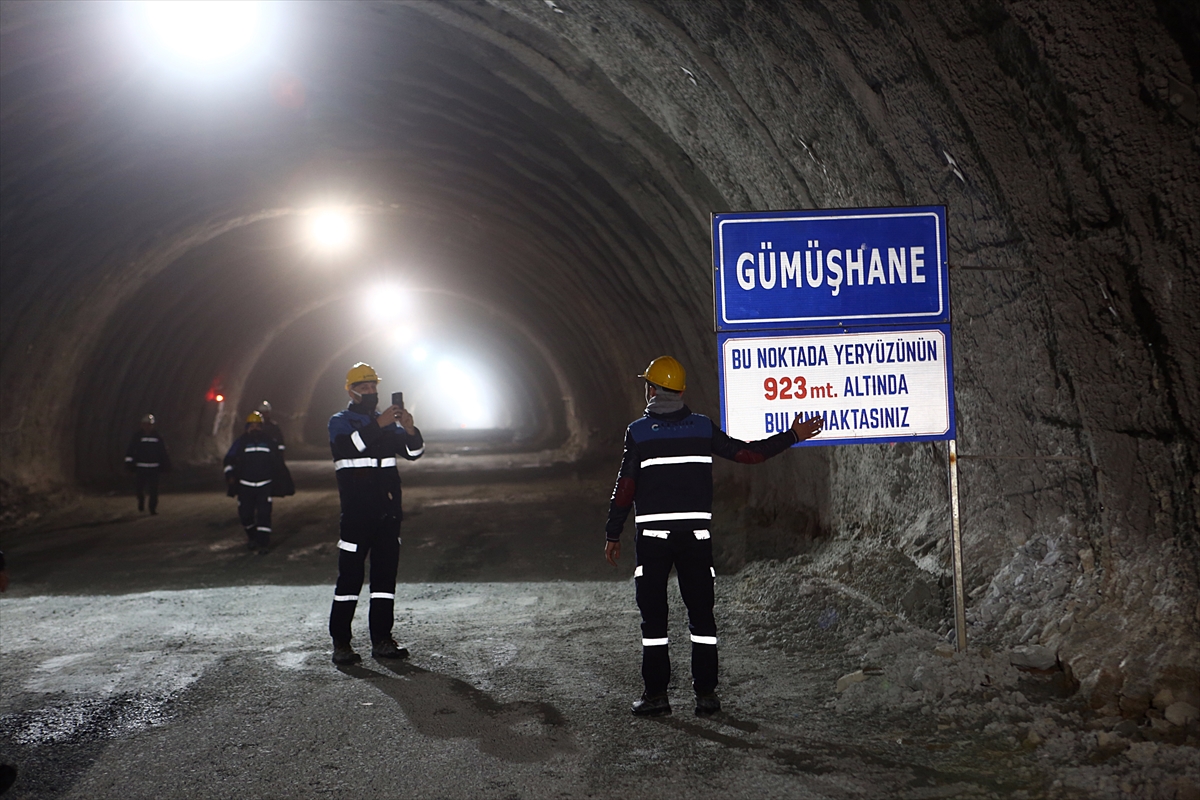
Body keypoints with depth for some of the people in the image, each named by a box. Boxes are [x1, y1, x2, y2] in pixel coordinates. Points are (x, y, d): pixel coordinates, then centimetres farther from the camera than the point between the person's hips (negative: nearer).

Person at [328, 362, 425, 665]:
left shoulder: (386, 423, 18)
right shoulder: (340, 422, 4)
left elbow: (414, 452, 8)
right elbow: (348, 445, -19)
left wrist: (409, 430, -12)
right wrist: (378, 425, -29)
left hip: (388, 511, 5)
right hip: (357, 512, -5)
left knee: (385, 573, 5)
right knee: (350, 575, -8)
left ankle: (381, 640, 10)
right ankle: (340, 643, -5)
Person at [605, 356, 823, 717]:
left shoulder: (638, 432, -2)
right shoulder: (702, 427, 4)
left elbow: (624, 488, -4)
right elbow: (747, 453, 4)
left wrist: (613, 534, 4)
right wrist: (793, 436, 15)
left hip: (653, 534, -2)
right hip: (696, 533, 2)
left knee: (653, 616, 4)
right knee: (701, 614, 8)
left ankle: (656, 694, 2)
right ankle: (706, 692, 6)